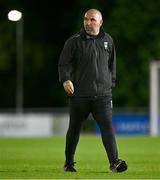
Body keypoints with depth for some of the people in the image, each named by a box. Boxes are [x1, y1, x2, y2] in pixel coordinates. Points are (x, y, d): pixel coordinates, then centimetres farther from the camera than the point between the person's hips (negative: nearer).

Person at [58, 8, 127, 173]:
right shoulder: (74, 41, 0)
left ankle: (114, 162, -19)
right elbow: (64, 62, -4)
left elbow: (112, 65, 20)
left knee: (107, 126, -12)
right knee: (74, 129, 9)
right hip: (79, 94, -1)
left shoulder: (107, 41, 10)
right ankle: (68, 163, 23)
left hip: (102, 94, 1)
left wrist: (111, 83, 16)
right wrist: (65, 79, -21)